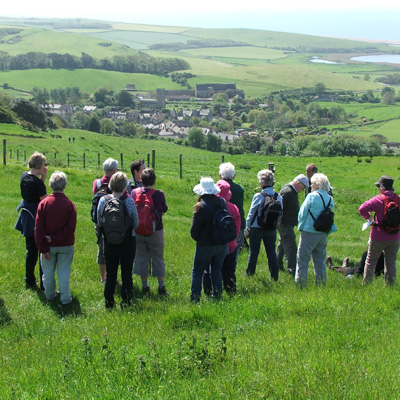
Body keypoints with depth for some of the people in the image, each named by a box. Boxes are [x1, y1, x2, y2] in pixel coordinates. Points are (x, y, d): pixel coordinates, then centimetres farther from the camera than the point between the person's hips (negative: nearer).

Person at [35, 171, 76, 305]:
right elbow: (71, 227, -17)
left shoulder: (44, 203, -13)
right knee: (64, 273, 11)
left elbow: (39, 228, -12)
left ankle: (50, 295, 34)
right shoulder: (70, 204, -13)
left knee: (48, 272, 18)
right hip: (66, 245, 0)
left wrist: (43, 248, -7)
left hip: (49, 245, 0)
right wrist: (55, 237, -12)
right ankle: (65, 299, 15)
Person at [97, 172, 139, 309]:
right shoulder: (129, 201, -14)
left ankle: (109, 302, 18)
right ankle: (125, 302, 11)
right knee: (127, 273, 9)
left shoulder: (102, 200, -8)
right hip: (128, 242, -2)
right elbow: (136, 224, -5)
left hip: (109, 242, 2)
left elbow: (99, 222, 1)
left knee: (110, 273, 13)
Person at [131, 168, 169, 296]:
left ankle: (144, 287, 17)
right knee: (158, 258, 9)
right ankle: (161, 287, 12)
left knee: (141, 258, 12)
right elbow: (164, 210, 2)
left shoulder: (134, 192, -8)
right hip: (155, 231, -2)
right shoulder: (159, 194, -14)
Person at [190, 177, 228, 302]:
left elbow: (194, 229, -12)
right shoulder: (222, 203, -2)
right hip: (222, 245, 5)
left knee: (197, 272, 7)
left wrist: (197, 238, 8)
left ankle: (195, 298, 7)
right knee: (217, 272, 17)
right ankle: (217, 295, 20)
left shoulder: (201, 206, -18)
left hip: (205, 246, -5)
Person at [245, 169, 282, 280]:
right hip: (271, 229, 3)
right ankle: (274, 275, 11)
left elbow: (251, 214, -8)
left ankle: (250, 272, 19)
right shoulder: (278, 197, -4)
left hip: (257, 228, -3)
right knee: (271, 252, 11)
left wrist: (247, 228, 1)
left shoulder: (258, 197, -15)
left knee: (253, 251, 10)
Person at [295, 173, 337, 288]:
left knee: (303, 259, 1)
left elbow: (302, 213, -7)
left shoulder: (312, 196, -12)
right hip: (323, 234, 6)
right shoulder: (330, 199, 4)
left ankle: (300, 284, 0)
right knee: (320, 260, 14)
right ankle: (321, 284, 16)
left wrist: (301, 225, 9)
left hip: (309, 232, -6)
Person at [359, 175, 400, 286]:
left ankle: (366, 284, 10)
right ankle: (390, 285, 14)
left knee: (371, 262, 10)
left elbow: (362, 209, -20)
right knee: (391, 263, 13)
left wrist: (369, 218, -4)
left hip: (379, 238, -3)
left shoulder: (378, 200, -15)